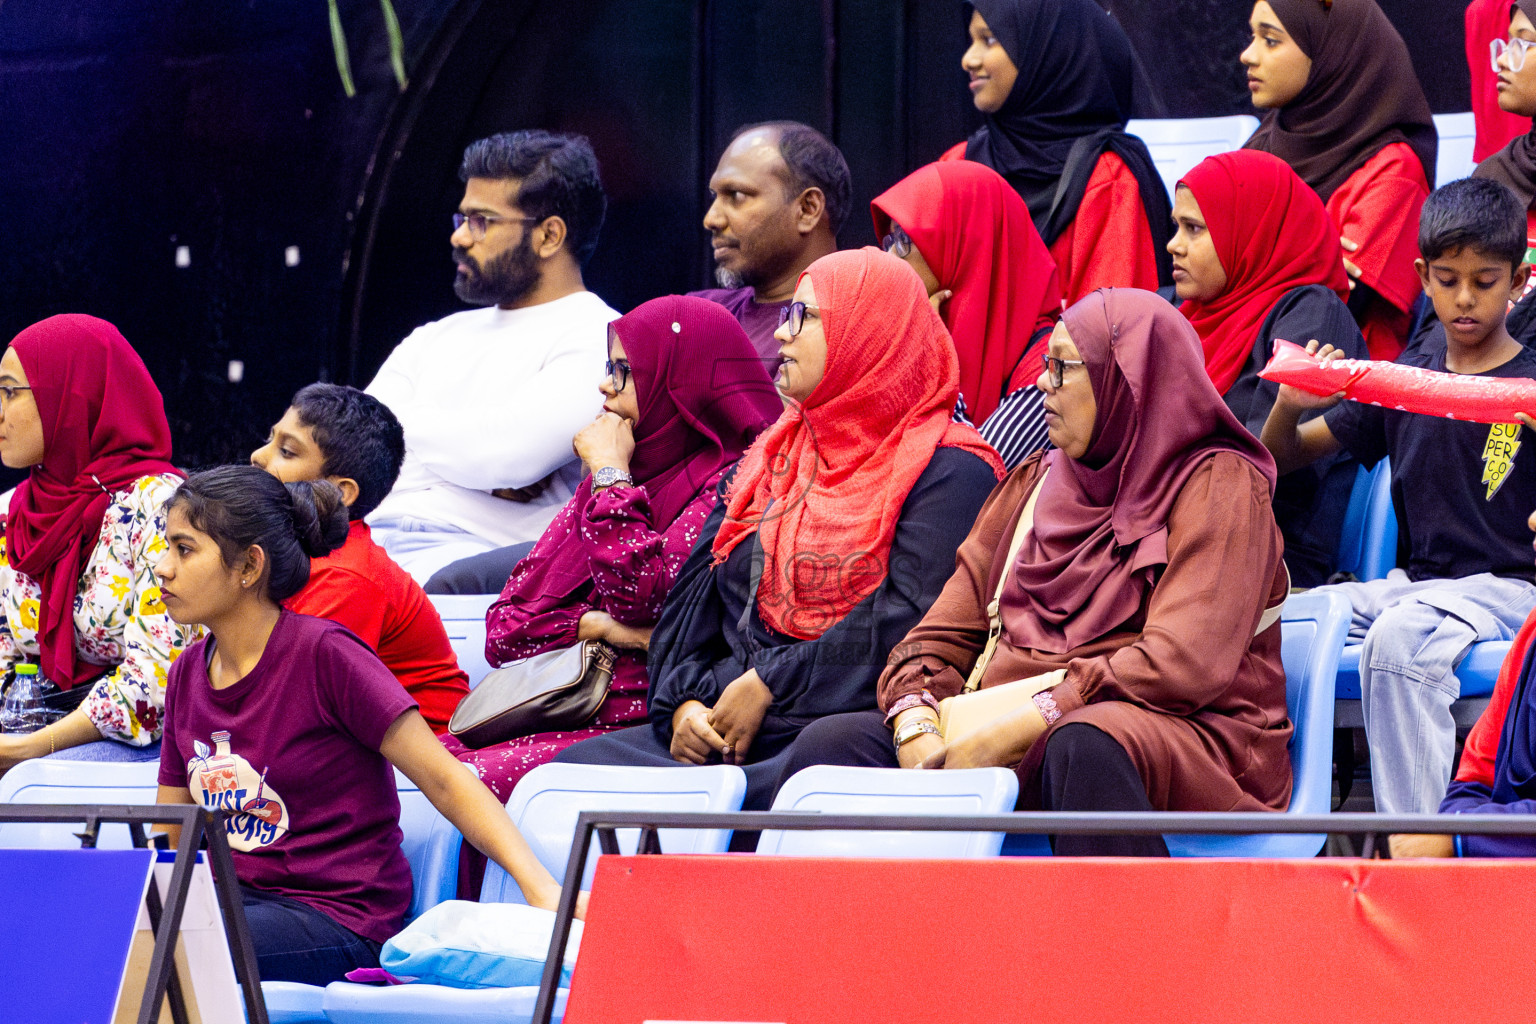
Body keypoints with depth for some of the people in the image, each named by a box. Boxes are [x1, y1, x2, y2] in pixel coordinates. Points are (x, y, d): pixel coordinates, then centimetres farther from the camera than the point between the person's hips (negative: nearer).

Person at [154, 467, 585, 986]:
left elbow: (445, 780, -13)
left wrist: (541, 888, -24)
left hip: (335, 918, -6)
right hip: (232, 899, 6)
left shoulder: (325, 655, -10)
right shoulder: (188, 675, 11)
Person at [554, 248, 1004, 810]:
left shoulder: (948, 472, 0)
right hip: (718, 727, 6)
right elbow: (693, 600, 19)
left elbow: (905, 622, -13)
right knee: (576, 763, -18)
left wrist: (767, 685, -13)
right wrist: (683, 701, 0)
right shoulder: (774, 456, 25)